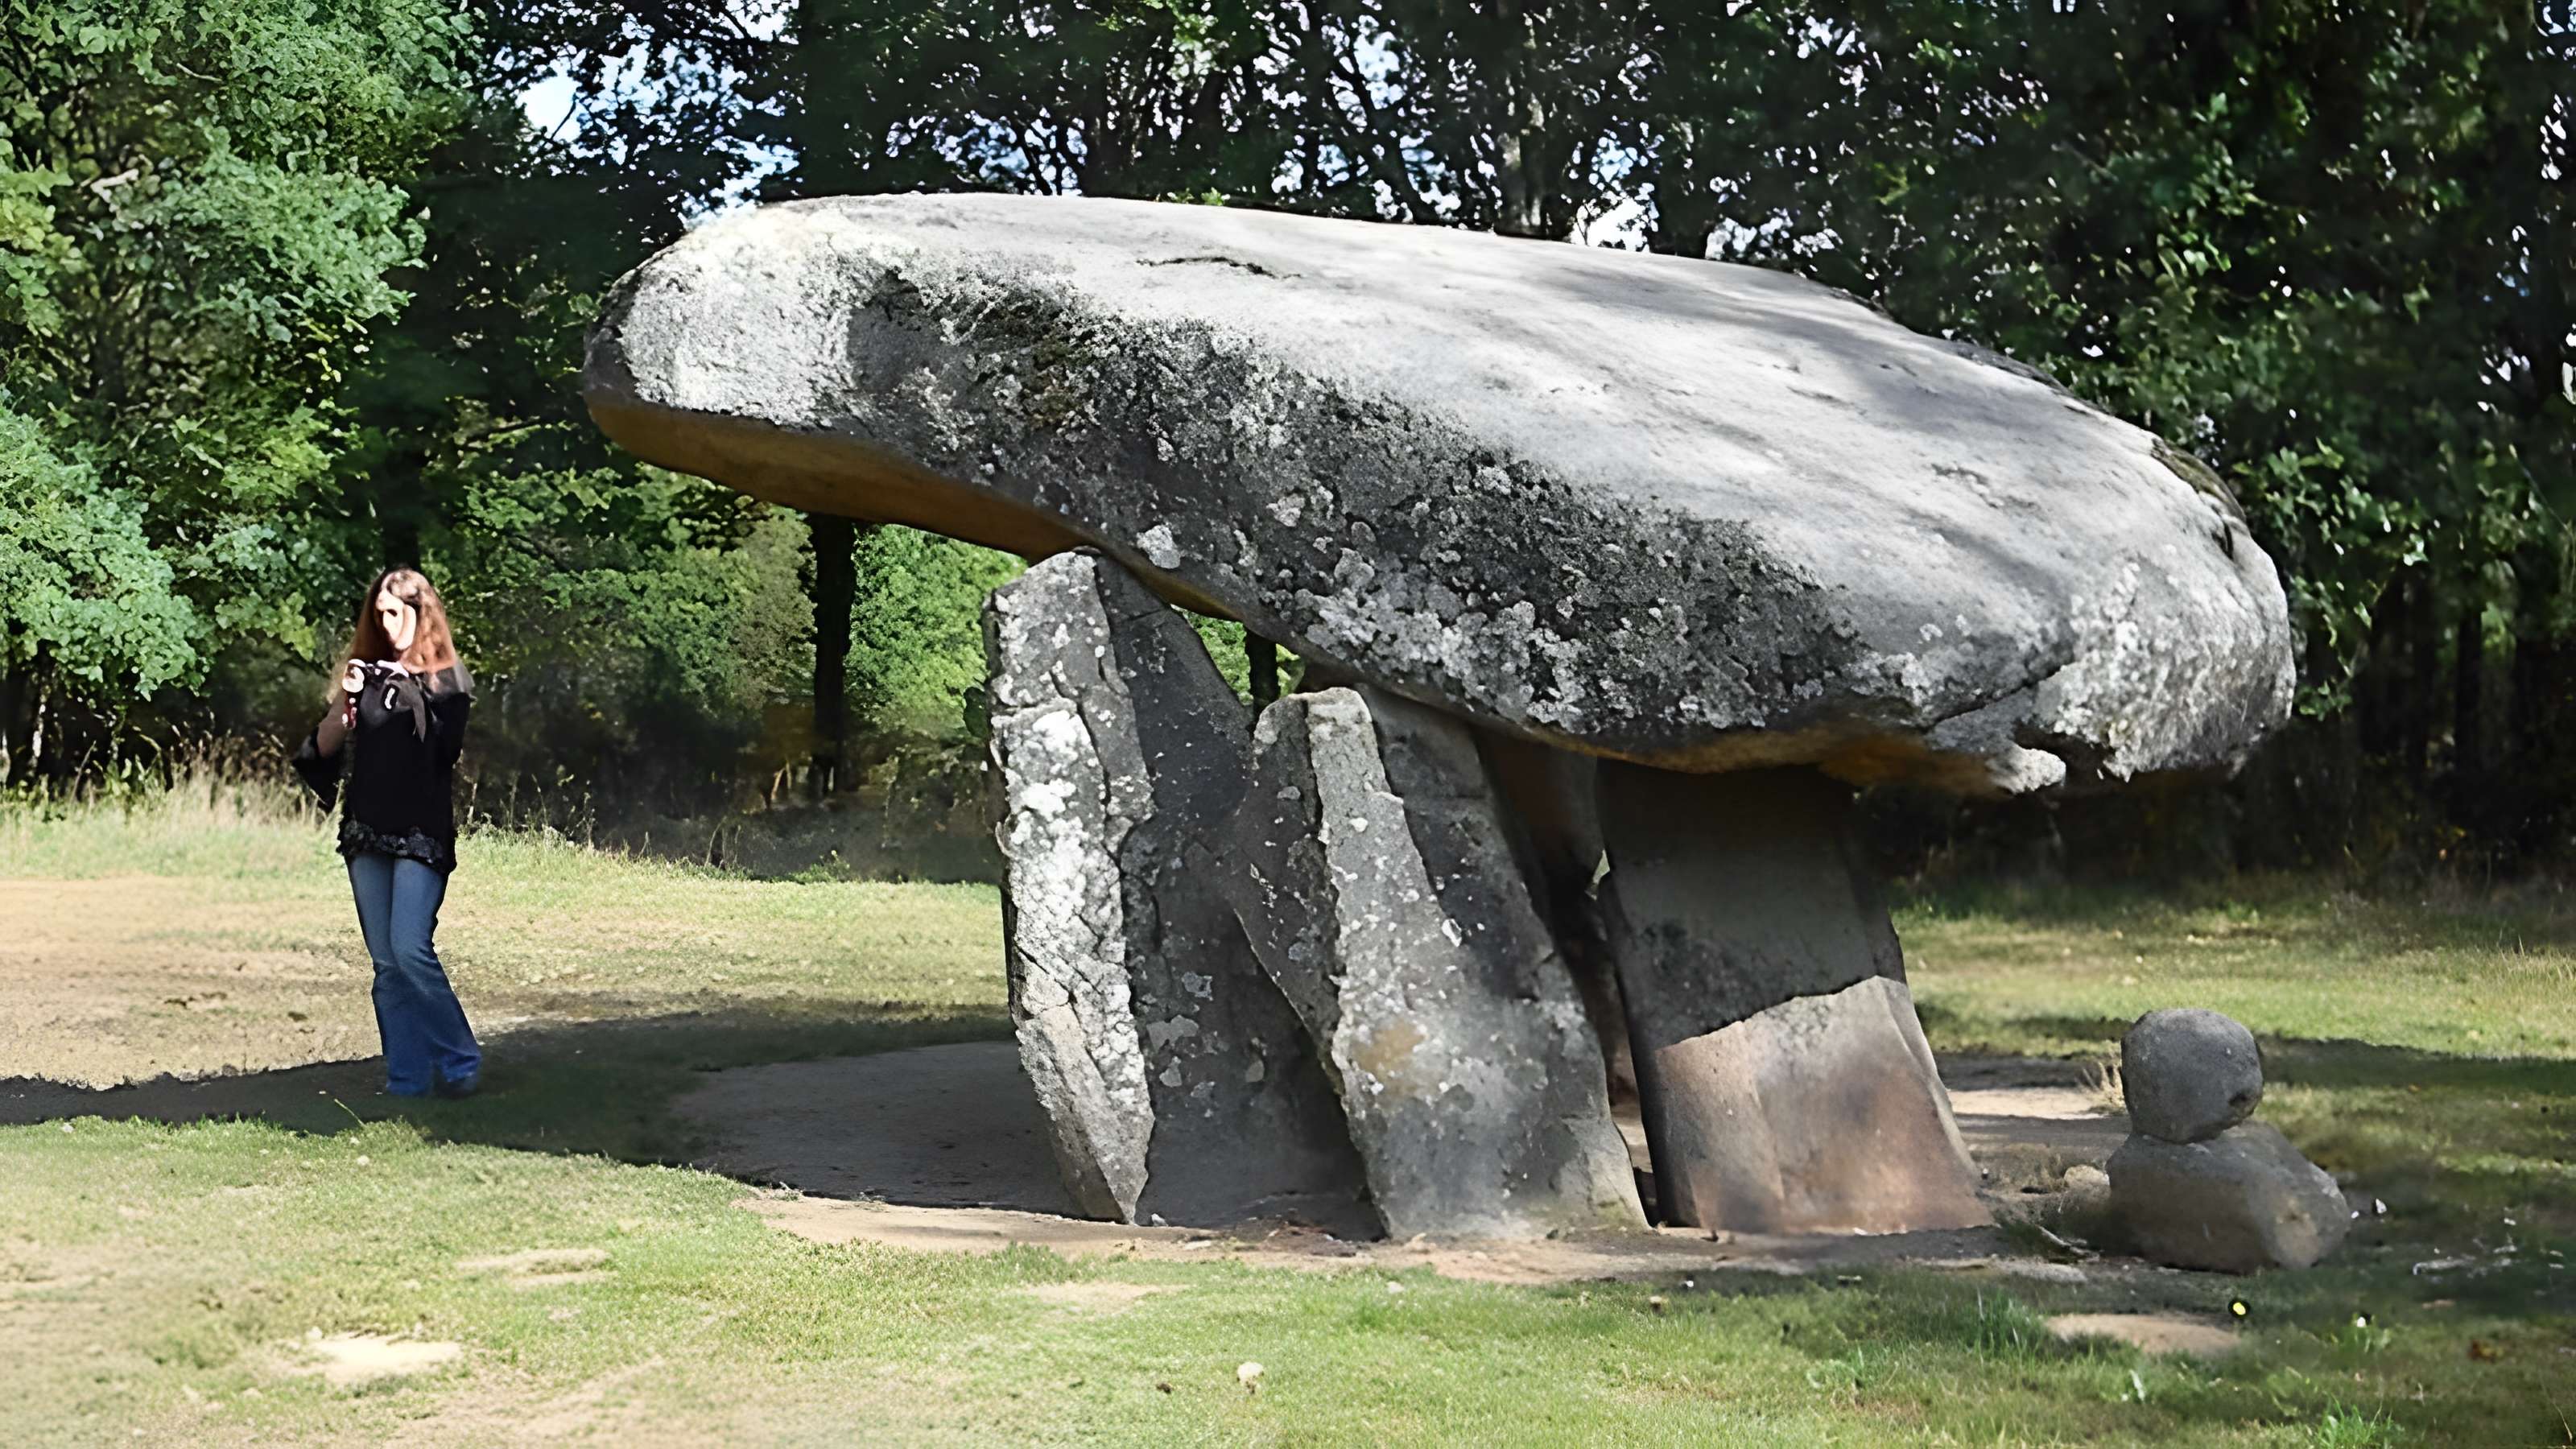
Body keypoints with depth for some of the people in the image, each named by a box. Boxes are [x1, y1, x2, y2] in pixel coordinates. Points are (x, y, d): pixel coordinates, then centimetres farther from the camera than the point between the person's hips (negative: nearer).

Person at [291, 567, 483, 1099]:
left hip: (422, 831, -5)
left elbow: (444, 747, -12)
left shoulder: (448, 679, 2)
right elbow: (324, 749, 11)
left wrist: (408, 689, -14)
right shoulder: (370, 672, 14)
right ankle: (406, 1079, 7)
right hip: (367, 831, 5)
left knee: (410, 949, -18)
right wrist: (345, 701, -5)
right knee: (386, 963, 4)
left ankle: (461, 1063, -5)